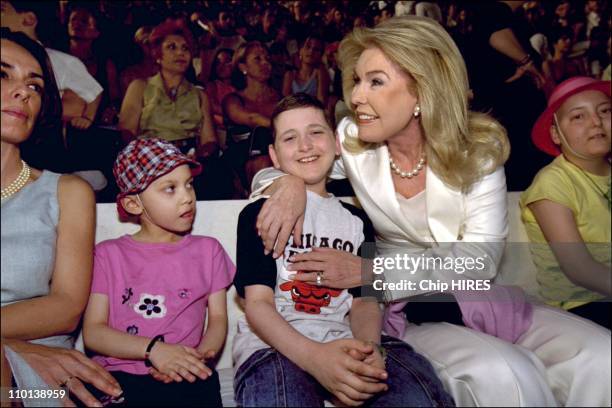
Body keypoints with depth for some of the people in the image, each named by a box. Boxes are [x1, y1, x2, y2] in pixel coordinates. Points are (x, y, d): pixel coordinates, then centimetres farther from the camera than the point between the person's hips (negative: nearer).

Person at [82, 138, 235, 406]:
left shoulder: (207, 250, 15)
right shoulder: (108, 254, 11)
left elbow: (218, 318, 9)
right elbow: (93, 332, 3)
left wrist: (201, 355, -13)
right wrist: (153, 349, -14)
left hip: (184, 377, 1)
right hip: (118, 374, -1)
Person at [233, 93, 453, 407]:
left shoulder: (356, 220, 19)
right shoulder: (259, 214, 7)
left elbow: (363, 300, 12)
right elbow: (257, 303, -4)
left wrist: (368, 345, -15)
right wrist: (313, 357, -25)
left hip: (343, 341, 3)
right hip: (274, 343, -2)